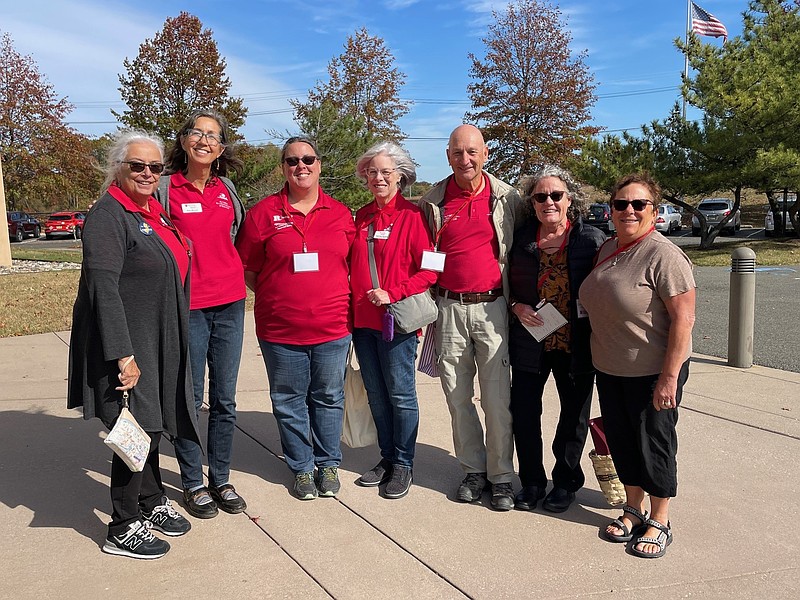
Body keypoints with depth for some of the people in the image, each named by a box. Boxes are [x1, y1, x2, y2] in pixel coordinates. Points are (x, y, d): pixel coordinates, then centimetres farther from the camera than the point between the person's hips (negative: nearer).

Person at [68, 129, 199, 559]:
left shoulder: (153, 213, 13)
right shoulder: (108, 216, -14)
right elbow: (103, 288, -21)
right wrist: (123, 354, -25)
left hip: (158, 342, 8)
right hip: (128, 345, -8)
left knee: (151, 424, 17)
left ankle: (152, 503, 33)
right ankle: (123, 529, 14)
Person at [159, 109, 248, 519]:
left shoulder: (227, 188, 10)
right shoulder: (166, 187, -3)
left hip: (229, 303, 4)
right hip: (186, 306, -4)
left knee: (224, 399, 10)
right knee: (189, 399, 4)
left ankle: (220, 480, 24)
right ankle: (193, 483, 20)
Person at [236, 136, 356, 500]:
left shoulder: (340, 214, 4)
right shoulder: (263, 213, -1)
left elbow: (354, 263, 14)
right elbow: (247, 268, 4)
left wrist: (335, 297, 5)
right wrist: (275, 298, 0)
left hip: (332, 327, 1)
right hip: (280, 329, -1)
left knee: (328, 398, 13)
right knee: (289, 401, 11)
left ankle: (328, 464, 31)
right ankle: (302, 468, 28)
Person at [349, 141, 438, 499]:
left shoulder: (412, 216, -6)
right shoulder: (361, 217, 12)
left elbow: (428, 270, -11)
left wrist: (393, 294, -19)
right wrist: (353, 304, 9)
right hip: (363, 319, 6)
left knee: (401, 395, 2)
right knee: (376, 395, 13)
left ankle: (403, 464, 17)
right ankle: (387, 458, 27)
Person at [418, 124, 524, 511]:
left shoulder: (508, 199, 2)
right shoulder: (432, 202, 5)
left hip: (492, 307, -2)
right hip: (450, 308, 2)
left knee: (497, 396, -1)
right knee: (457, 395, 8)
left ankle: (502, 476, 13)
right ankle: (473, 470, 22)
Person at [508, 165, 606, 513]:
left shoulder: (591, 239, -4)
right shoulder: (521, 237, 2)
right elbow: (506, 284, 10)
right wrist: (517, 307, -9)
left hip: (576, 342, -1)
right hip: (530, 340, 2)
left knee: (574, 412, 12)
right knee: (524, 411, 5)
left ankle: (566, 481, 32)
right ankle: (531, 481, 25)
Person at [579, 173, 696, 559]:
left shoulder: (664, 256, -18)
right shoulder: (607, 249, 7)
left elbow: (683, 319, -21)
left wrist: (669, 378, -23)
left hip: (653, 372, -7)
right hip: (609, 369, 7)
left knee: (654, 444, 6)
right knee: (621, 441, 15)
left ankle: (659, 523, 23)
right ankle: (634, 509, 34)